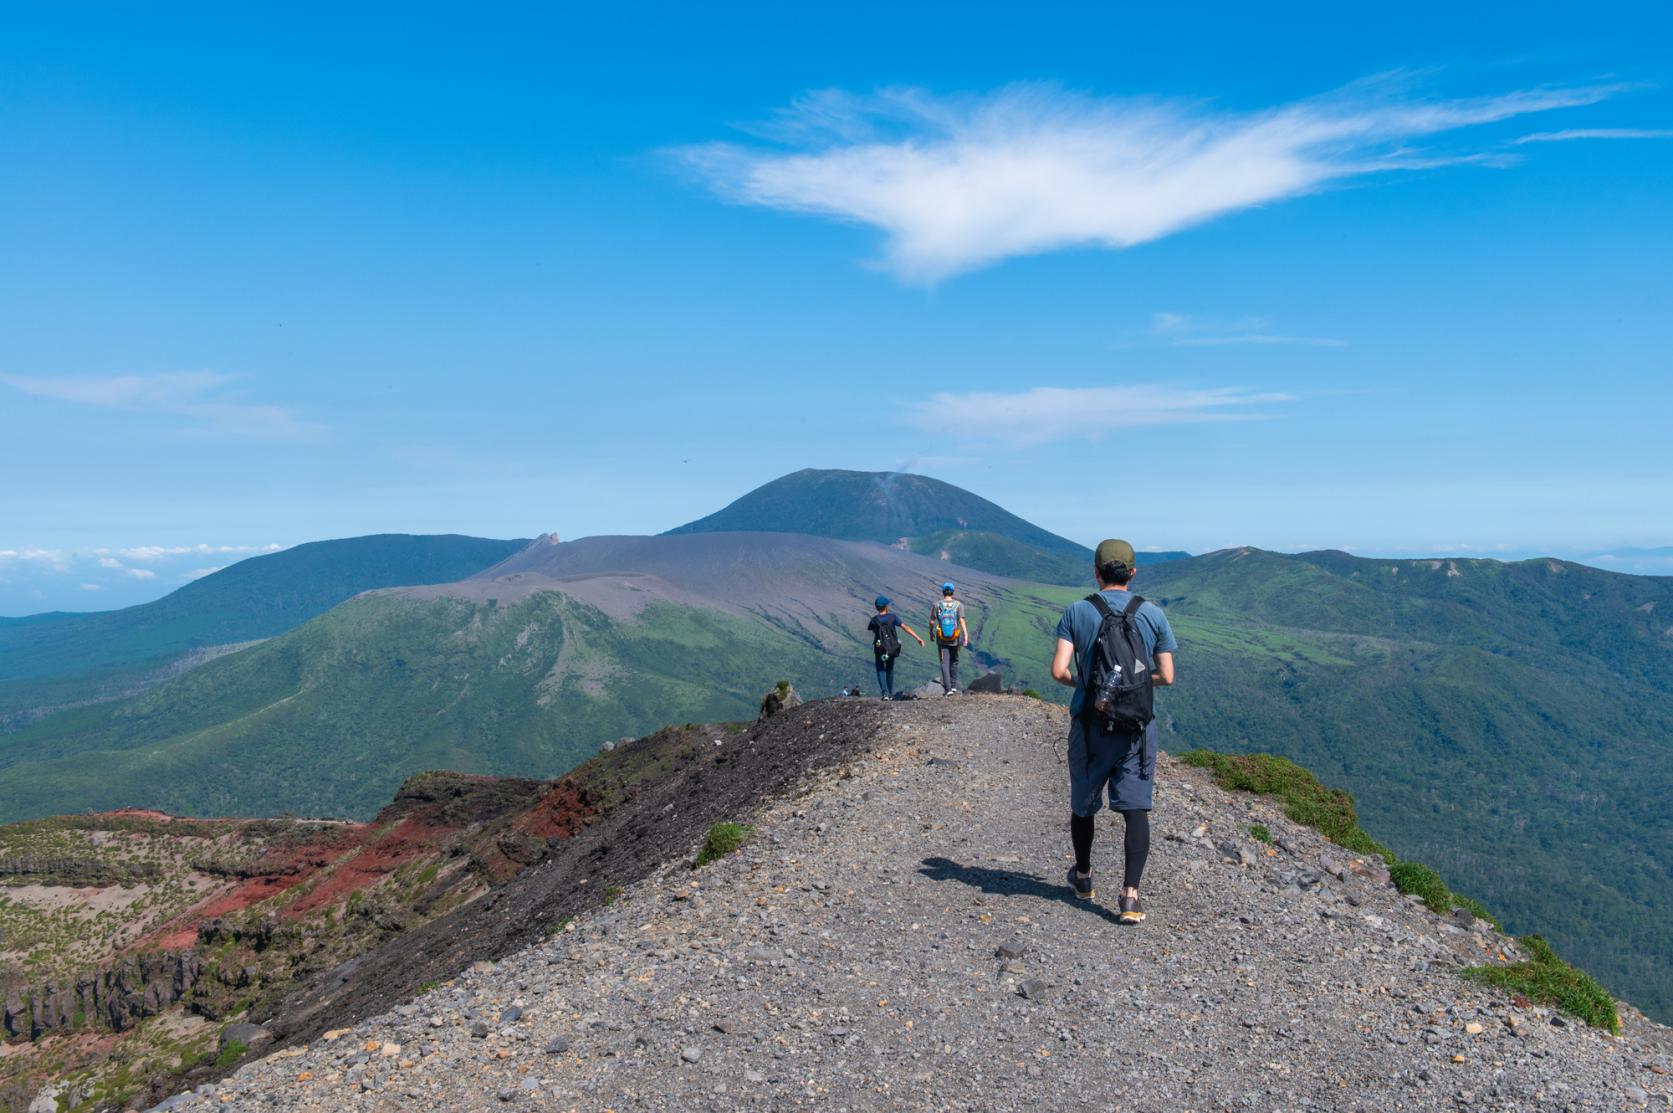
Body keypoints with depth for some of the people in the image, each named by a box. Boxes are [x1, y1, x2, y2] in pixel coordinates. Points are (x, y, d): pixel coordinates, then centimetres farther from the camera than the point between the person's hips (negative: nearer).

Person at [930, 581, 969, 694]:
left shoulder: (936, 605, -2)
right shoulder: (958, 605, -3)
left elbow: (932, 622, -2)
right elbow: (961, 620, -12)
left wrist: (931, 633, 14)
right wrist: (966, 635, -14)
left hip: (942, 639, -1)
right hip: (955, 638, 1)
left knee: (944, 663, 0)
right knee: (954, 662, 19)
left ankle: (948, 689, -10)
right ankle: (954, 686, 25)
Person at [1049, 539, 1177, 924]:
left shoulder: (1077, 611, -5)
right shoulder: (1153, 614, -2)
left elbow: (1058, 670, -11)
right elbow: (1166, 677, -1)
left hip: (1090, 722, 0)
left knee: (1083, 803, 17)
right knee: (1136, 807, 2)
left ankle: (1083, 877, 35)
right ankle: (1131, 895, -6)